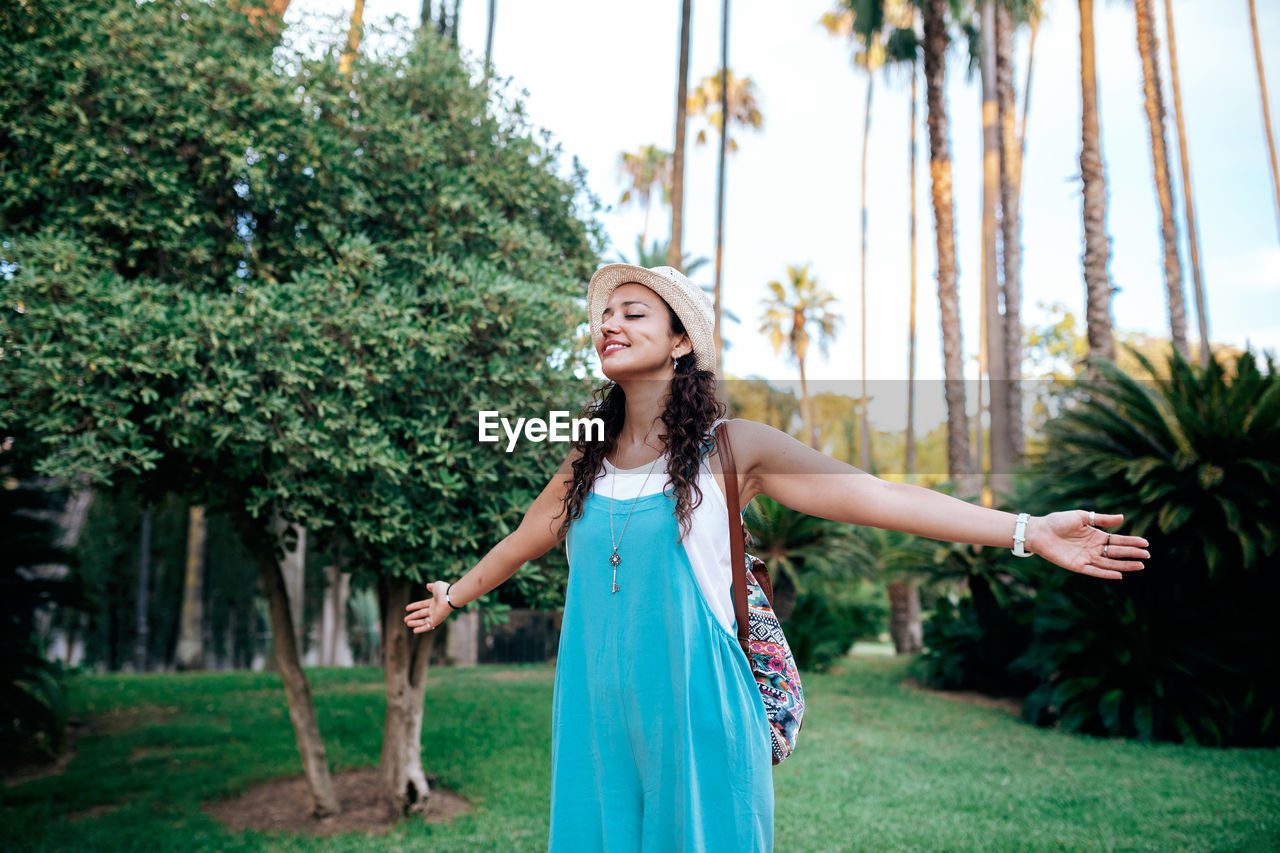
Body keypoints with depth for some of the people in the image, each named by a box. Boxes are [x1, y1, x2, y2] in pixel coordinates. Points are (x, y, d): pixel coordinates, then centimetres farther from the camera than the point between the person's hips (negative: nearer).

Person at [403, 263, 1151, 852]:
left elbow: (875, 496, -8)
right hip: (596, 712, 4)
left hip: (695, 709, -4)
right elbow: (526, 540, 26)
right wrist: (455, 594, 41)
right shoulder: (589, 461, 9)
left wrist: (1029, 531, -13)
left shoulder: (730, 449, -4)